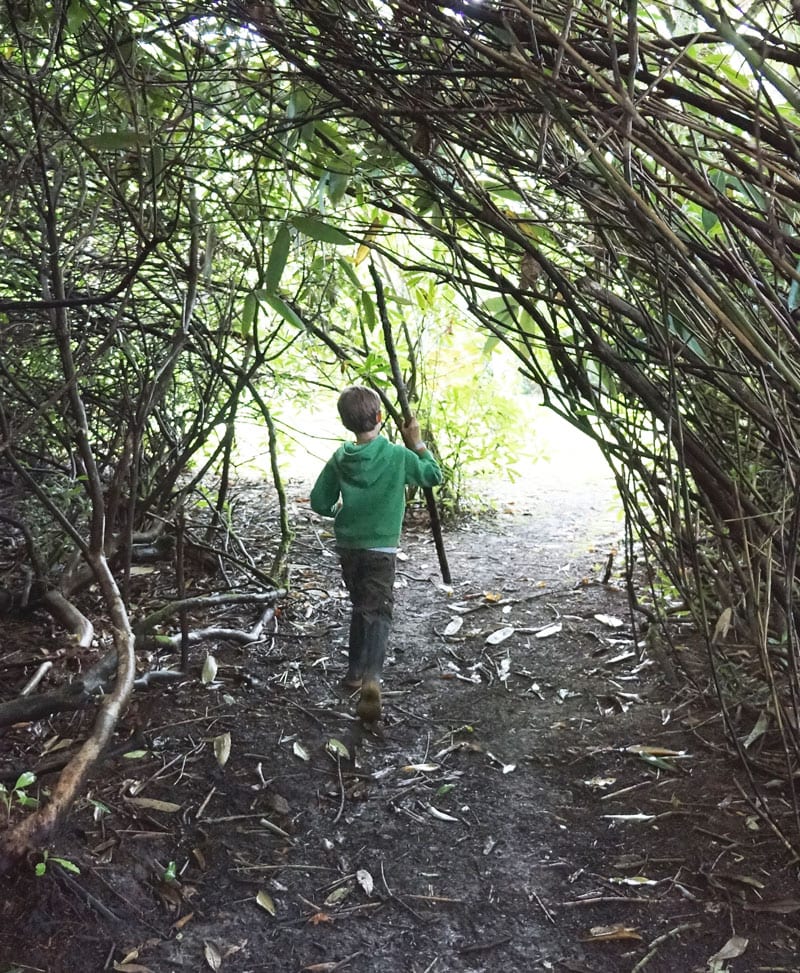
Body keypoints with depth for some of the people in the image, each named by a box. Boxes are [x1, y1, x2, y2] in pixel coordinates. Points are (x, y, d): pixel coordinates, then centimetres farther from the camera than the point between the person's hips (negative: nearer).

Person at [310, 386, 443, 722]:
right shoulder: (397, 455, -12)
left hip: (347, 546, 4)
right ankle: (371, 677, -23)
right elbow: (434, 476, 3)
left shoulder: (340, 459, -2)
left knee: (360, 607, 21)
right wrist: (416, 442, 6)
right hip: (380, 549, -4)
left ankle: (355, 670, 29)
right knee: (378, 613, -4)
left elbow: (319, 503, 2)